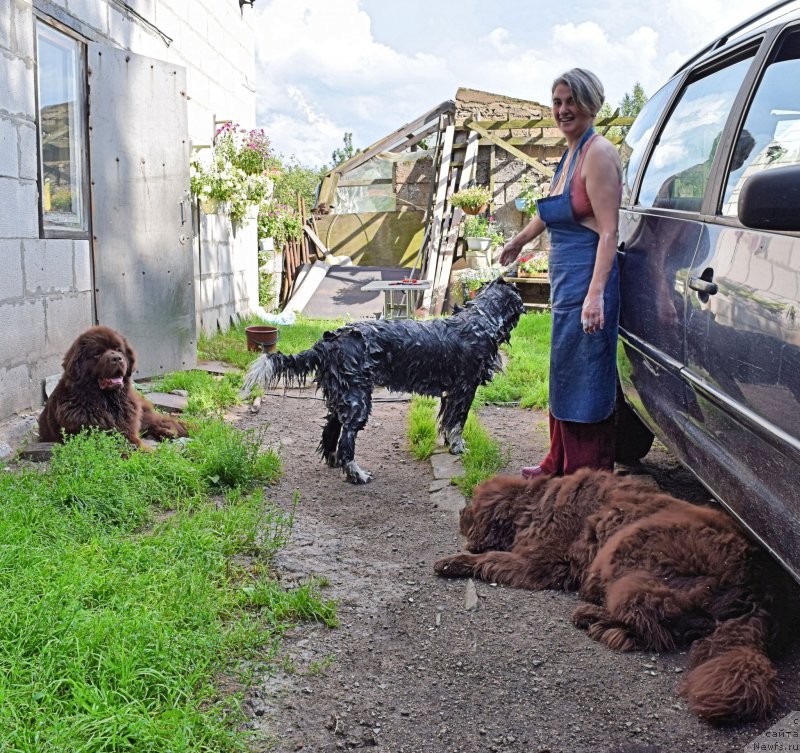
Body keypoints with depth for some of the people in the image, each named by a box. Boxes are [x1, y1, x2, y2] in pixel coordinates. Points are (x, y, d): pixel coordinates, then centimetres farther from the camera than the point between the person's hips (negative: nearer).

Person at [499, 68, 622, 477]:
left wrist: (596, 294, -27)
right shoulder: (571, 153, 15)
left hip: (587, 276, -10)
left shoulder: (599, 152, -13)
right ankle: (559, 466, 32)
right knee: (564, 376, 18)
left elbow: (608, 231, -20)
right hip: (565, 277, 10)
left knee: (585, 380, -2)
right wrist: (518, 241, 46)